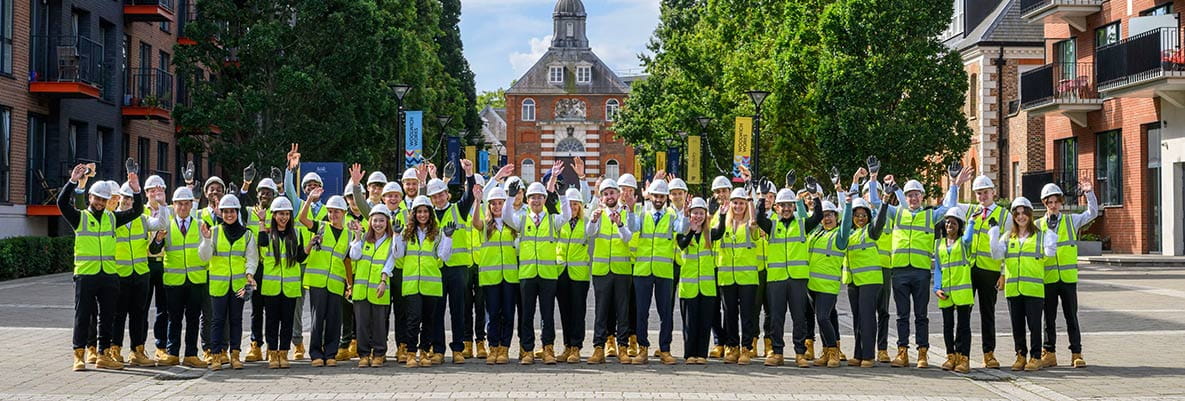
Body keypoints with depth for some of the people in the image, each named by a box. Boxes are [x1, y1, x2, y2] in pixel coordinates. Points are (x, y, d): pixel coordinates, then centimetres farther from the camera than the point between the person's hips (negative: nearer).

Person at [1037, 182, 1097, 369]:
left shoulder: (1071, 220, 7)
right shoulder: (1038, 225, 5)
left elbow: (1092, 213, -1)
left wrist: (1090, 193, -11)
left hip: (1068, 277, 0)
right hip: (1047, 278, 0)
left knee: (1071, 317, 3)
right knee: (1049, 318, 5)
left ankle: (1076, 353, 8)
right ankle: (1049, 353, 11)